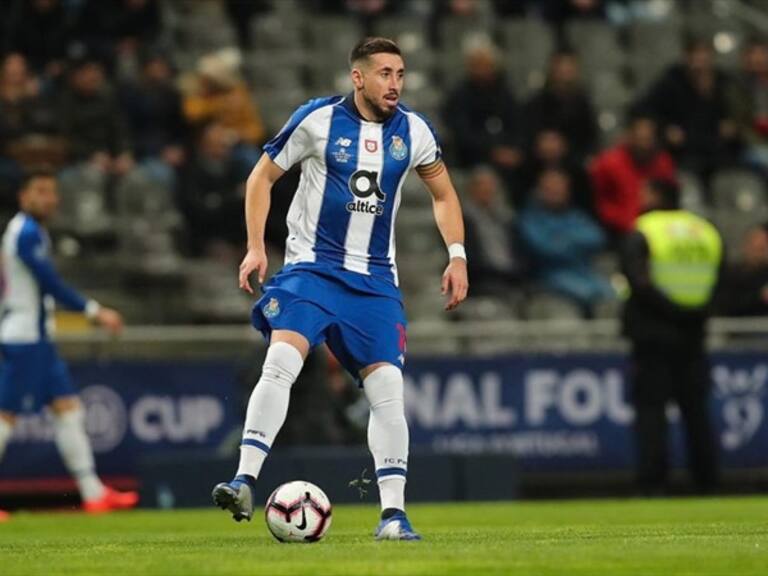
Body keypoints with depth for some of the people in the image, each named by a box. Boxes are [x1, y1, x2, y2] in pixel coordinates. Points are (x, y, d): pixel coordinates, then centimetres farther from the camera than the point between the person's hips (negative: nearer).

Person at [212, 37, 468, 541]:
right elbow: (263, 176, 4)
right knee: (281, 362, -24)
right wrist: (256, 248, -5)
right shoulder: (318, 119, -6)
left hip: (375, 280, 3)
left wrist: (457, 255, 6)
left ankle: (393, 513, 1)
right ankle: (246, 482, -23)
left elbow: (444, 194, 18)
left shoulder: (414, 132, 3)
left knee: (388, 387, -6)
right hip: (311, 268, -3)